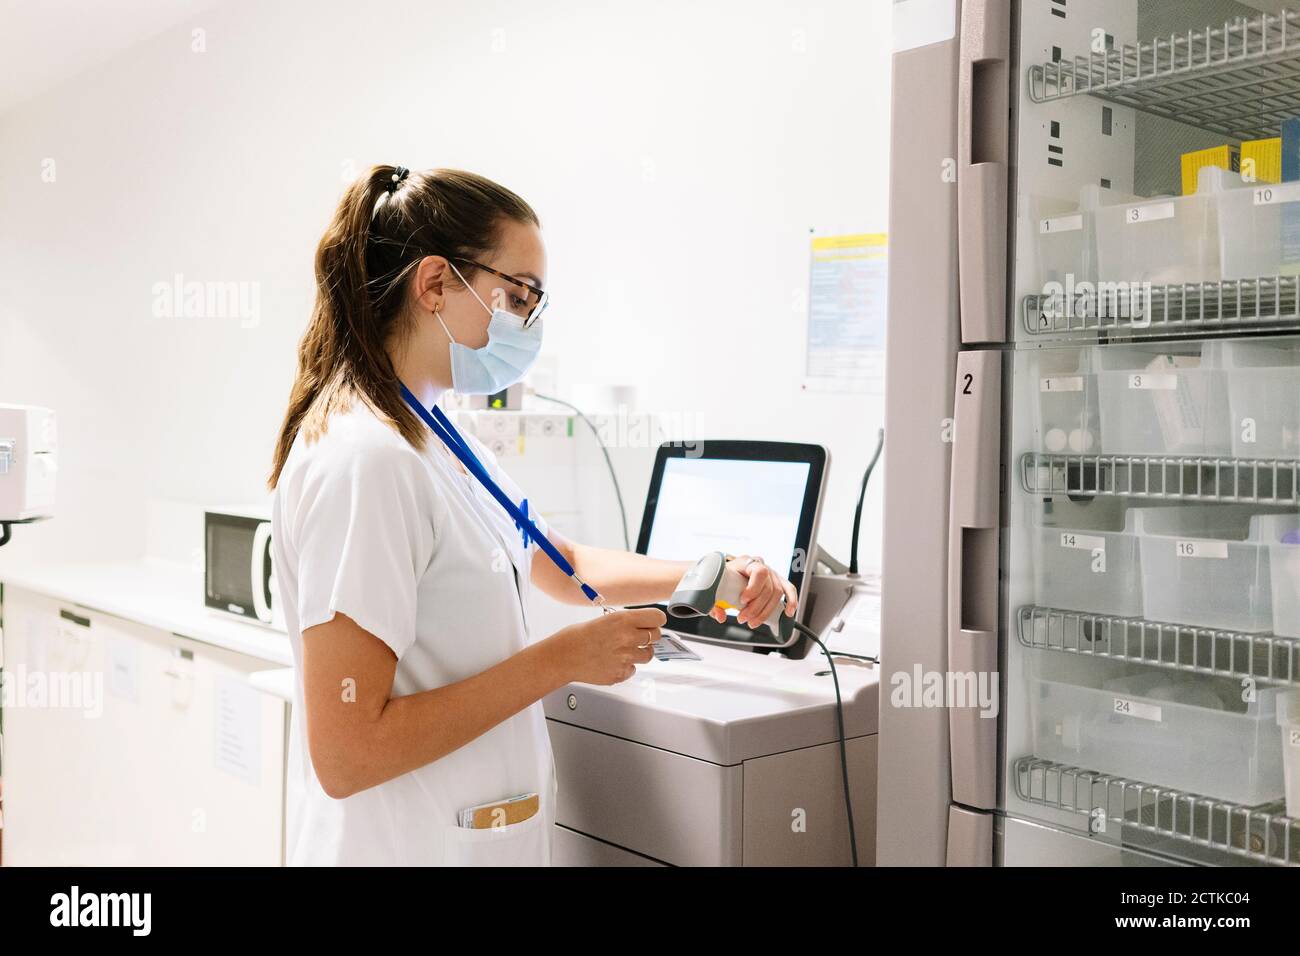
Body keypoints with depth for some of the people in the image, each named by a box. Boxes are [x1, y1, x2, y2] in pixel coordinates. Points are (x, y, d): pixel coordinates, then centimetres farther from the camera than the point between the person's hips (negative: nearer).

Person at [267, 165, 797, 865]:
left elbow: (564, 565, 19)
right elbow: (344, 754, -26)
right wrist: (562, 659, -22)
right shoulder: (364, 461, -24)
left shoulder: (439, 443, 6)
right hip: (410, 847, -9)